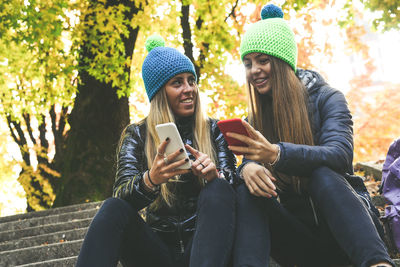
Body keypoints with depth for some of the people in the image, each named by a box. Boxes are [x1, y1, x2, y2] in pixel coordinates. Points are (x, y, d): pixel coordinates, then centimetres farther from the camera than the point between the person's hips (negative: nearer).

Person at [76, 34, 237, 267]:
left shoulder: (213, 130, 10)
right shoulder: (137, 135, 7)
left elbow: (231, 181, -1)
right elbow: (121, 196, -7)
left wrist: (215, 176, -26)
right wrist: (150, 180, -30)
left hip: (202, 241, 0)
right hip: (156, 248, 0)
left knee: (217, 191, -29)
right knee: (114, 209, -28)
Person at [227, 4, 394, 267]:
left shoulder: (326, 98, -3)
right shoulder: (253, 121, 11)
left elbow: (340, 155, -21)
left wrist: (276, 154, -39)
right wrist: (247, 168, -28)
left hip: (342, 227, -3)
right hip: (299, 240, 3)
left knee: (322, 175, -33)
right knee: (247, 191, -23)